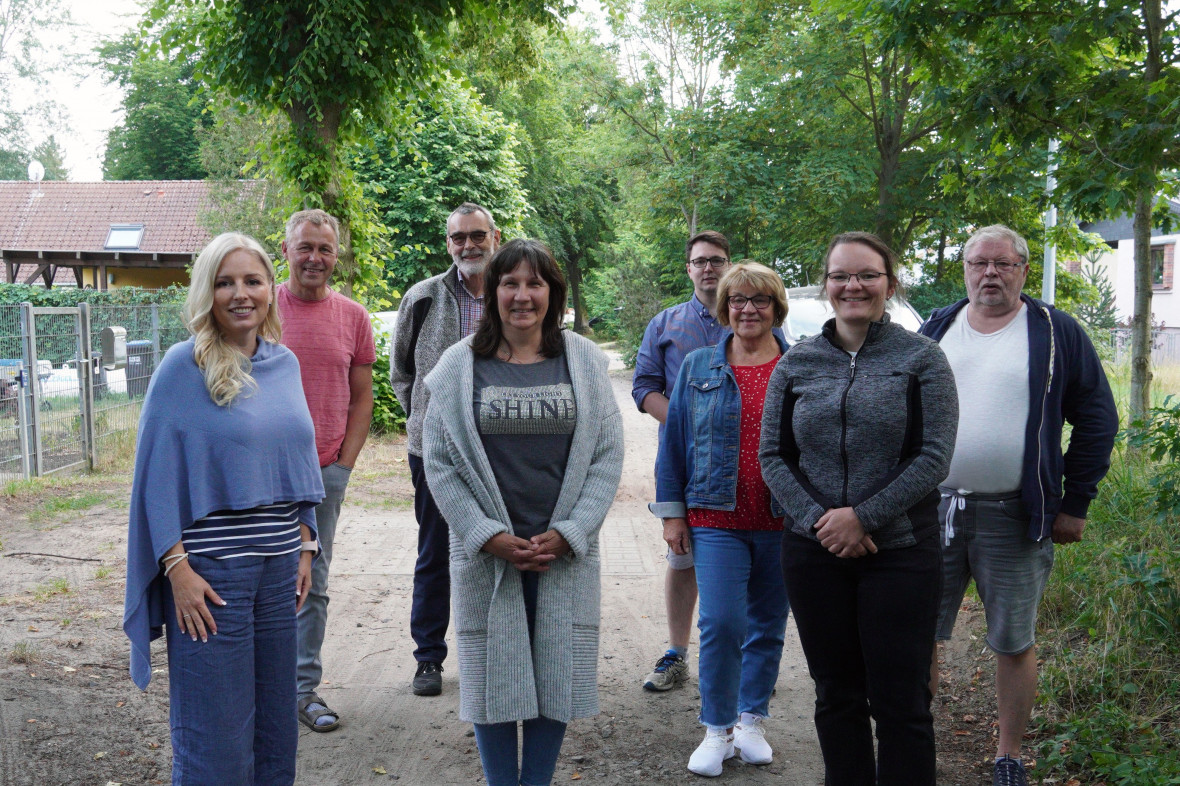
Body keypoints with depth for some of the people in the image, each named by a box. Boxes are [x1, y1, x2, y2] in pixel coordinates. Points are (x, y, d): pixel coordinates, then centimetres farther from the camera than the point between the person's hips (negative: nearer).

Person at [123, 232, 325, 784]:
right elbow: (158, 472, -8)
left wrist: (305, 548, 11)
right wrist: (178, 568, -14)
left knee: (276, 725, 12)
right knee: (216, 739, 1)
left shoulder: (284, 362, 9)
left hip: (278, 567, 5)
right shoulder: (183, 366, -7)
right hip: (210, 572, -5)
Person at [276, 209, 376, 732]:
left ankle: (305, 689, 18)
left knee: (313, 585, 9)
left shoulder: (353, 317, 5)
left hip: (326, 471, 2)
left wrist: (344, 463, 1)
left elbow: (361, 398, 10)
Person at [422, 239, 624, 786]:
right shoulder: (460, 365, 1)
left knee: (556, 674, 8)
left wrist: (567, 533, -7)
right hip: (486, 552, -1)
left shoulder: (584, 361, 4)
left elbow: (607, 455, 2)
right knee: (494, 674, 6)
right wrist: (488, 535, -9)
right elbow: (439, 461, -1)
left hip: (565, 552, 1)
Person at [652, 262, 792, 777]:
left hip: (783, 523, 1)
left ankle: (751, 720, 28)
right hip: (717, 519, -1)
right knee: (720, 623, -9)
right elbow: (675, 442, 7)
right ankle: (717, 730, 8)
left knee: (768, 625, 11)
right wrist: (672, 512, 3)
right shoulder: (699, 367, 5)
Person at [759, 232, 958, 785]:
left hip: (900, 550, -3)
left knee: (900, 698, 3)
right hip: (814, 549, 3)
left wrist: (864, 516, -15)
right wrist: (816, 517, -10)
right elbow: (772, 454, 5)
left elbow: (934, 456, -8)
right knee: (836, 694, 13)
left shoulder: (921, 357, -2)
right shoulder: (797, 363, 6)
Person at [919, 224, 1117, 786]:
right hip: (932, 509, 3)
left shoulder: (1056, 333, 1)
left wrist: (1075, 504, -1)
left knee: (1014, 644, 9)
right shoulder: (935, 330, 9)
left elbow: (1097, 419, 3)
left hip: (1013, 519, -2)